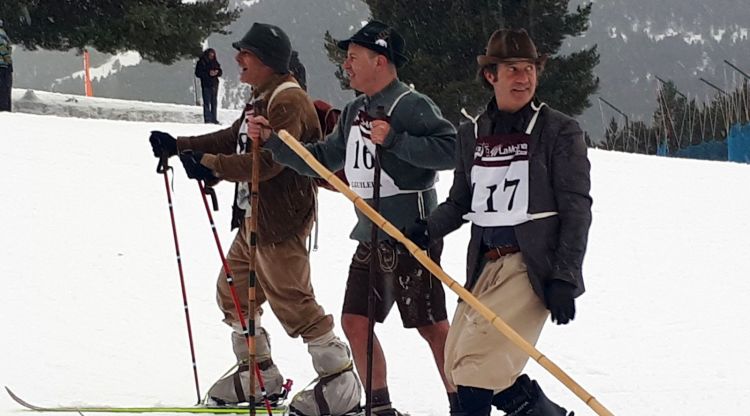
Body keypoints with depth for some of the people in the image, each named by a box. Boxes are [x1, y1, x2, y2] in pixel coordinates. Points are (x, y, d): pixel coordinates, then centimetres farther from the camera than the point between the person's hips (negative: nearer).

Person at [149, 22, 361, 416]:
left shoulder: (288, 102, -19)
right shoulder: (262, 99, 15)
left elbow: (266, 161, -28)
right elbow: (231, 139, 21)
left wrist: (210, 163, -25)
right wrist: (178, 145, 15)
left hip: (280, 223, -11)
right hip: (253, 218, 11)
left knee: (293, 303, -9)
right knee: (233, 293, 17)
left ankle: (341, 383, -2)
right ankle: (258, 373, 29)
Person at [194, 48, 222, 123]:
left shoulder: (215, 62, 12)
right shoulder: (201, 62, -3)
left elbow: (220, 72, 16)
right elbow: (198, 73, -9)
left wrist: (217, 72, -8)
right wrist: (208, 73, -18)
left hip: (214, 84, 5)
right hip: (206, 85, -5)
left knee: (214, 103, 7)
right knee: (207, 102, -9)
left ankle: (214, 119, 11)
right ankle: (207, 119, -10)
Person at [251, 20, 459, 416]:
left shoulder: (412, 105, -12)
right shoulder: (354, 112, 15)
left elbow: (450, 148, -23)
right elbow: (319, 160, 21)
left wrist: (395, 140, -27)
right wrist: (271, 139, 13)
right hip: (370, 237, 9)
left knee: (431, 326, -5)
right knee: (355, 321, 8)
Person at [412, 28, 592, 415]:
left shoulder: (559, 131, -4)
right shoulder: (472, 135, 11)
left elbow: (576, 209, -7)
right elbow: (460, 202, 19)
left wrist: (565, 278, -15)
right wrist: (427, 230, -2)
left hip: (534, 265, -6)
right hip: (487, 264, 6)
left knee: (476, 360, -16)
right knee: (457, 363, 4)